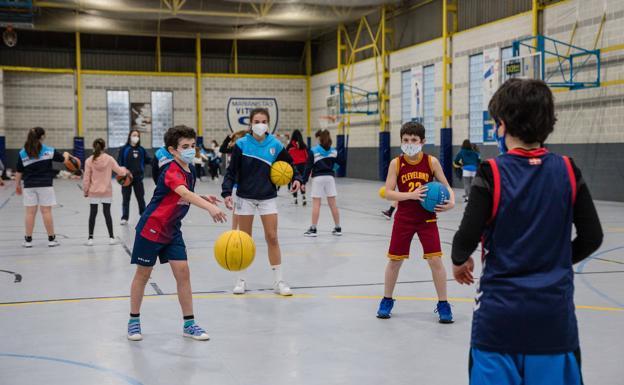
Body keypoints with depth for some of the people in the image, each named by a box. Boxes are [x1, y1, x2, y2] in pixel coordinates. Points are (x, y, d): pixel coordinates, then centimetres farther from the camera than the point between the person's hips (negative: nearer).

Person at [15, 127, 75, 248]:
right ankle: (51, 239, 9)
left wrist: (18, 185, 14)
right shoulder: (49, 150, -4)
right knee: (46, 211, 3)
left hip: (29, 186, 1)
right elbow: (62, 159, 7)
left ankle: (28, 240, 10)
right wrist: (67, 154, 29)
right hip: (45, 185, -1)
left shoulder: (22, 153, -1)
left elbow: (19, 171, 2)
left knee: (30, 213, 5)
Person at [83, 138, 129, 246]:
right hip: (107, 192, 0)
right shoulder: (109, 159, -6)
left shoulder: (89, 160, -7)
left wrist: (85, 190, 7)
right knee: (107, 213, 7)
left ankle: (90, 238, 7)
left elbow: (86, 178, -5)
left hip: (93, 192, 0)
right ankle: (111, 237, 9)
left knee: (92, 214, 6)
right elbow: (119, 171, 3)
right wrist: (125, 170, 25)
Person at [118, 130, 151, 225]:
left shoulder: (141, 149, 5)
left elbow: (148, 160, 7)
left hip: (138, 177, 2)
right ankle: (124, 217, 13)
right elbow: (119, 162, -6)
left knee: (140, 197, 10)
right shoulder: (124, 149, -5)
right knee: (126, 198, 5)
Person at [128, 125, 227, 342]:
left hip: (172, 230, 7)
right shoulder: (171, 171, -23)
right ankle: (134, 321, 22)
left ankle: (189, 324, 6)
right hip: (151, 228, -7)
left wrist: (203, 199, -4)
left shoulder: (190, 170, 3)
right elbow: (184, 193, -43)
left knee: (182, 272, -1)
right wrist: (209, 208, -57)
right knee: (143, 274, 6)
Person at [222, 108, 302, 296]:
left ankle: (278, 281, 7)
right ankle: (241, 280, 20)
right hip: (245, 197, -1)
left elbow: (289, 164, 11)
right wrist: (227, 192, -17)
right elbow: (231, 171, -6)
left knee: (272, 238, -1)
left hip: (268, 197, 1)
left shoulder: (275, 145, -3)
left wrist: (296, 178, -7)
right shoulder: (241, 144, -8)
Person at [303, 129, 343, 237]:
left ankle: (313, 229, -2)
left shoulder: (313, 151, -4)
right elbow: (341, 162, 13)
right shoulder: (333, 151, 5)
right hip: (330, 177, 3)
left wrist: (304, 181, -5)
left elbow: (309, 167, -7)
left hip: (318, 178, -3)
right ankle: (338, 228, 10)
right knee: (333, 204, 6)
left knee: (316, 204, -1)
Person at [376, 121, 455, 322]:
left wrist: (451, 201, -21)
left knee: (435, 260, -6)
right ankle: (387, 300, 28)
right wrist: (412, 195, -25)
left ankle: (443, 305, 9)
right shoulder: (396, 163, -8)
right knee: (394, 260, 9)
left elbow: (446, 186, -1)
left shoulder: (431, 162, -7)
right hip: (403, 219, 0)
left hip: (427, 218, 0)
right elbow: (388, 193, -12)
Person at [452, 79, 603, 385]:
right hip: (554, 311, 2)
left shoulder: (492, 173, -10)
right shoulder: (568, 172, -1)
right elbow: (592, 237, 2)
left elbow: (468, 237, -12)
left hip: (500, 309, -2)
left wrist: (459, 260, 10)